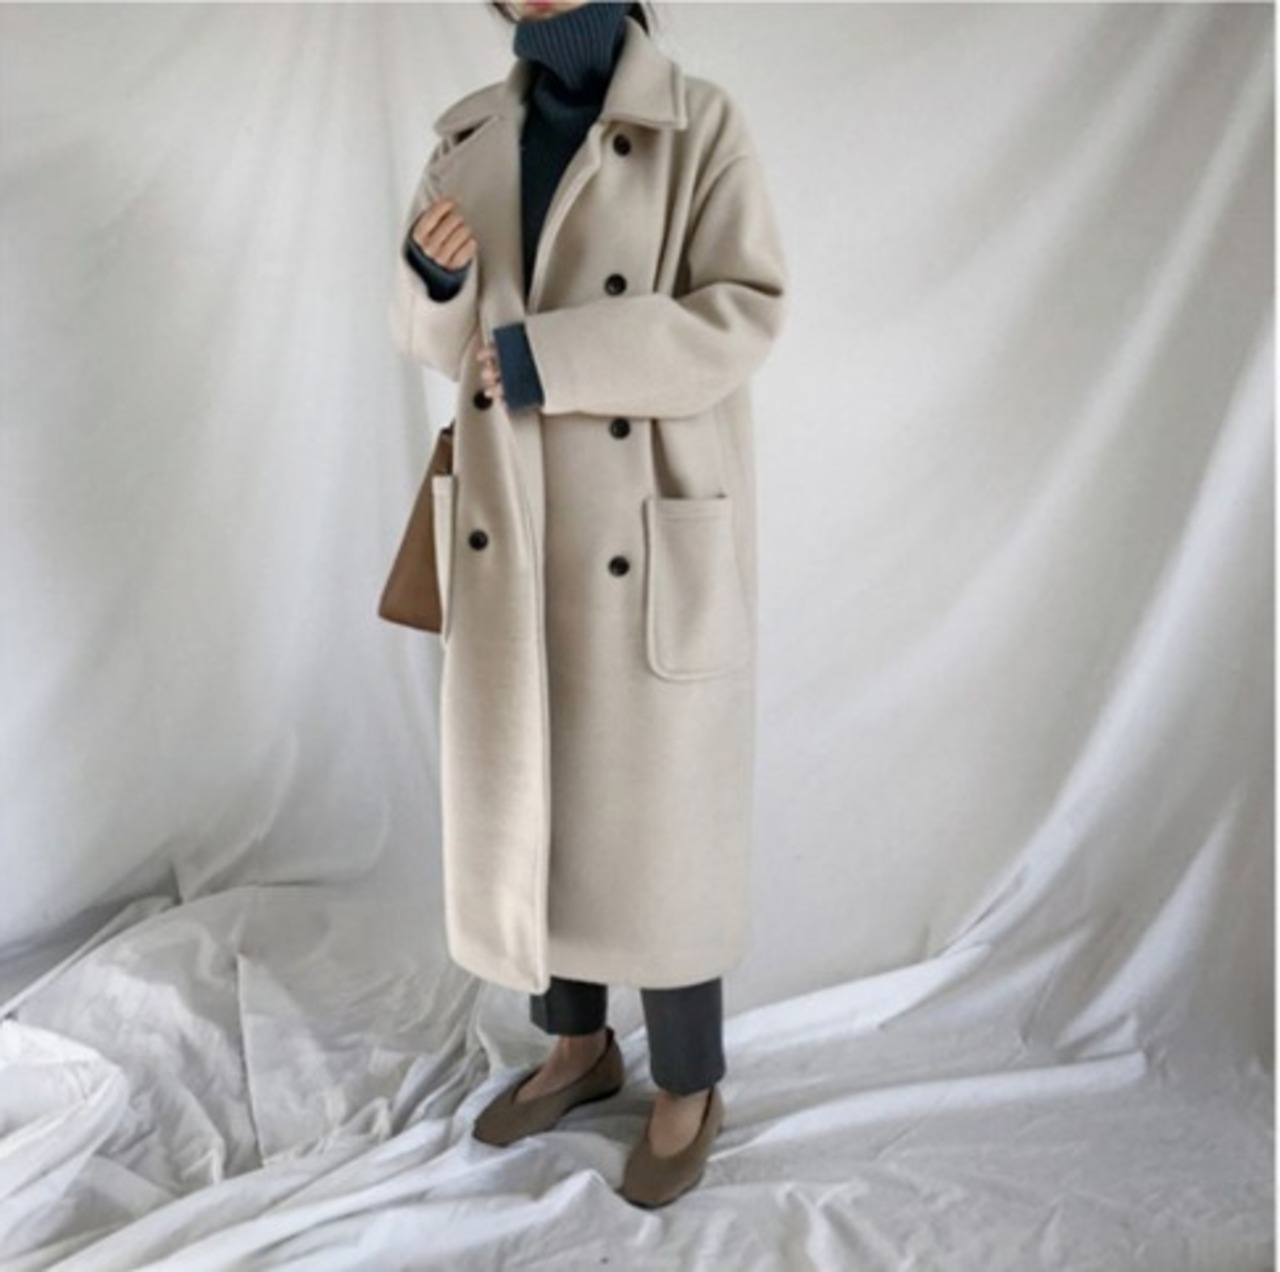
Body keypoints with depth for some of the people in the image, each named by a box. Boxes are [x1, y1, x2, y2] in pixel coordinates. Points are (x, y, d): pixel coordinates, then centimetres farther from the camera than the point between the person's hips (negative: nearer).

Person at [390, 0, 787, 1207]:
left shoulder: (699, 124, -5)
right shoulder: (470, 138, 9)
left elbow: (743, 310, -14)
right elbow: (439, 340, 9)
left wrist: (554, 358, -21)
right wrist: (434, 275, -14)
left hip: (654, 538, -5)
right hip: (514, 529, 5)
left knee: (657, 805, 3)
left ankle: (688, 1086, 25)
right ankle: (576, 1043, 35)